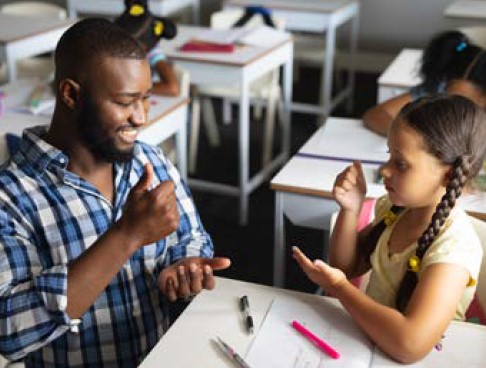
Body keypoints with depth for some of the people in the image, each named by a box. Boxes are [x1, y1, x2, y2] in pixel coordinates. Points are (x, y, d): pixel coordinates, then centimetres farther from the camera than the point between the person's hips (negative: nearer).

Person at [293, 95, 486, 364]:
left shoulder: (454, 245, -26)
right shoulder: (396, 207, -5)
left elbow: (409, 344, -36)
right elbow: (346, 268, 6)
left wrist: (337, 286, -23)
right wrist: (350, 210, -12)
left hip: (396, 358, -6)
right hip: (364, 332, 6)